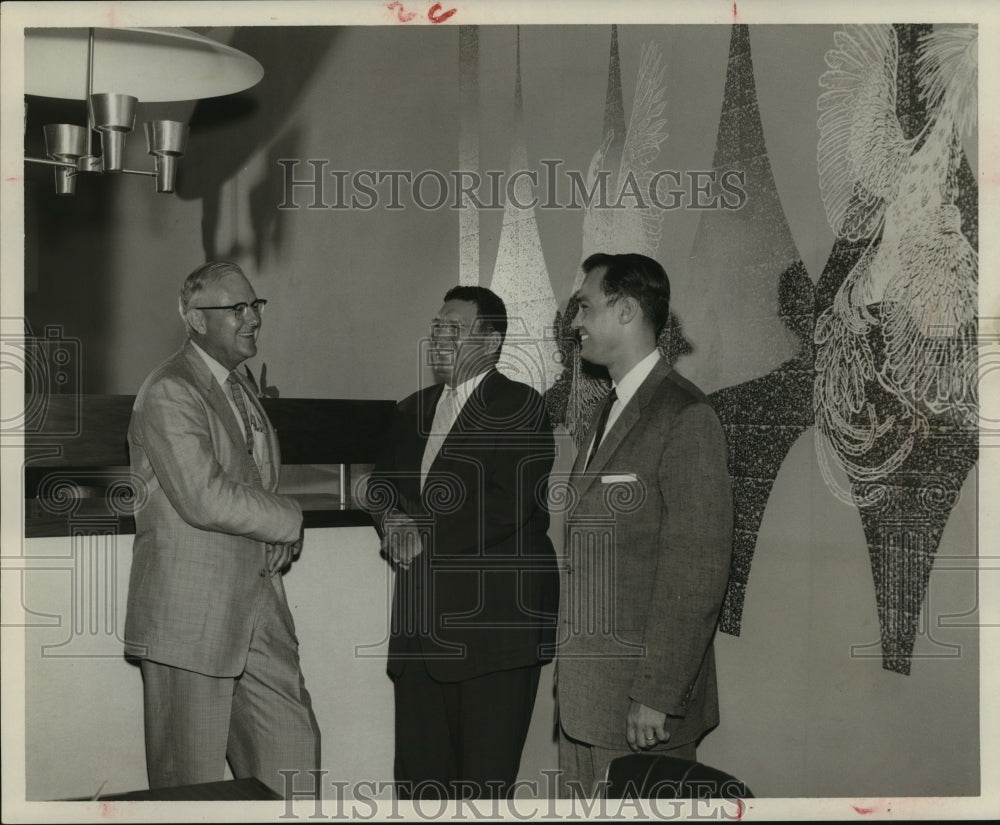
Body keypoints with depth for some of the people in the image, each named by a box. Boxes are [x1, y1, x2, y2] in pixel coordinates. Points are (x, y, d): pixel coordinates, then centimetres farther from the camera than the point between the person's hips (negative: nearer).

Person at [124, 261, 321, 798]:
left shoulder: (239, 391, 17)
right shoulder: (169, 393, -13)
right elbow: (205, 498, -24)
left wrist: (278, 540, 6)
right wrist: (289, 519, -10)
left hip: (258, 606, 9)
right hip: (190, 617, -9)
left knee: (293, 748, 8)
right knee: (192, 779, 1)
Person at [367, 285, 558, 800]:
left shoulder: (519, 408, -6)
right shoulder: (413, 410, 18)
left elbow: (508, 504, -16)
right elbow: (383, 482, 20)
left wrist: (426, 535, -13)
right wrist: (393, 518, -3)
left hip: (494, 620, -7)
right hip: (422, 623, 7)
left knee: (483, 778, -1)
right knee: (417, 772, 10)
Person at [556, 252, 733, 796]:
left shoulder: (685, 419, -13)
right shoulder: (609, 411, 16)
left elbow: (698, 573, -18)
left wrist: (657, 695, -18)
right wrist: (568, 676, 12)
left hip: (641, 705, -8)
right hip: (583, 695, 8)